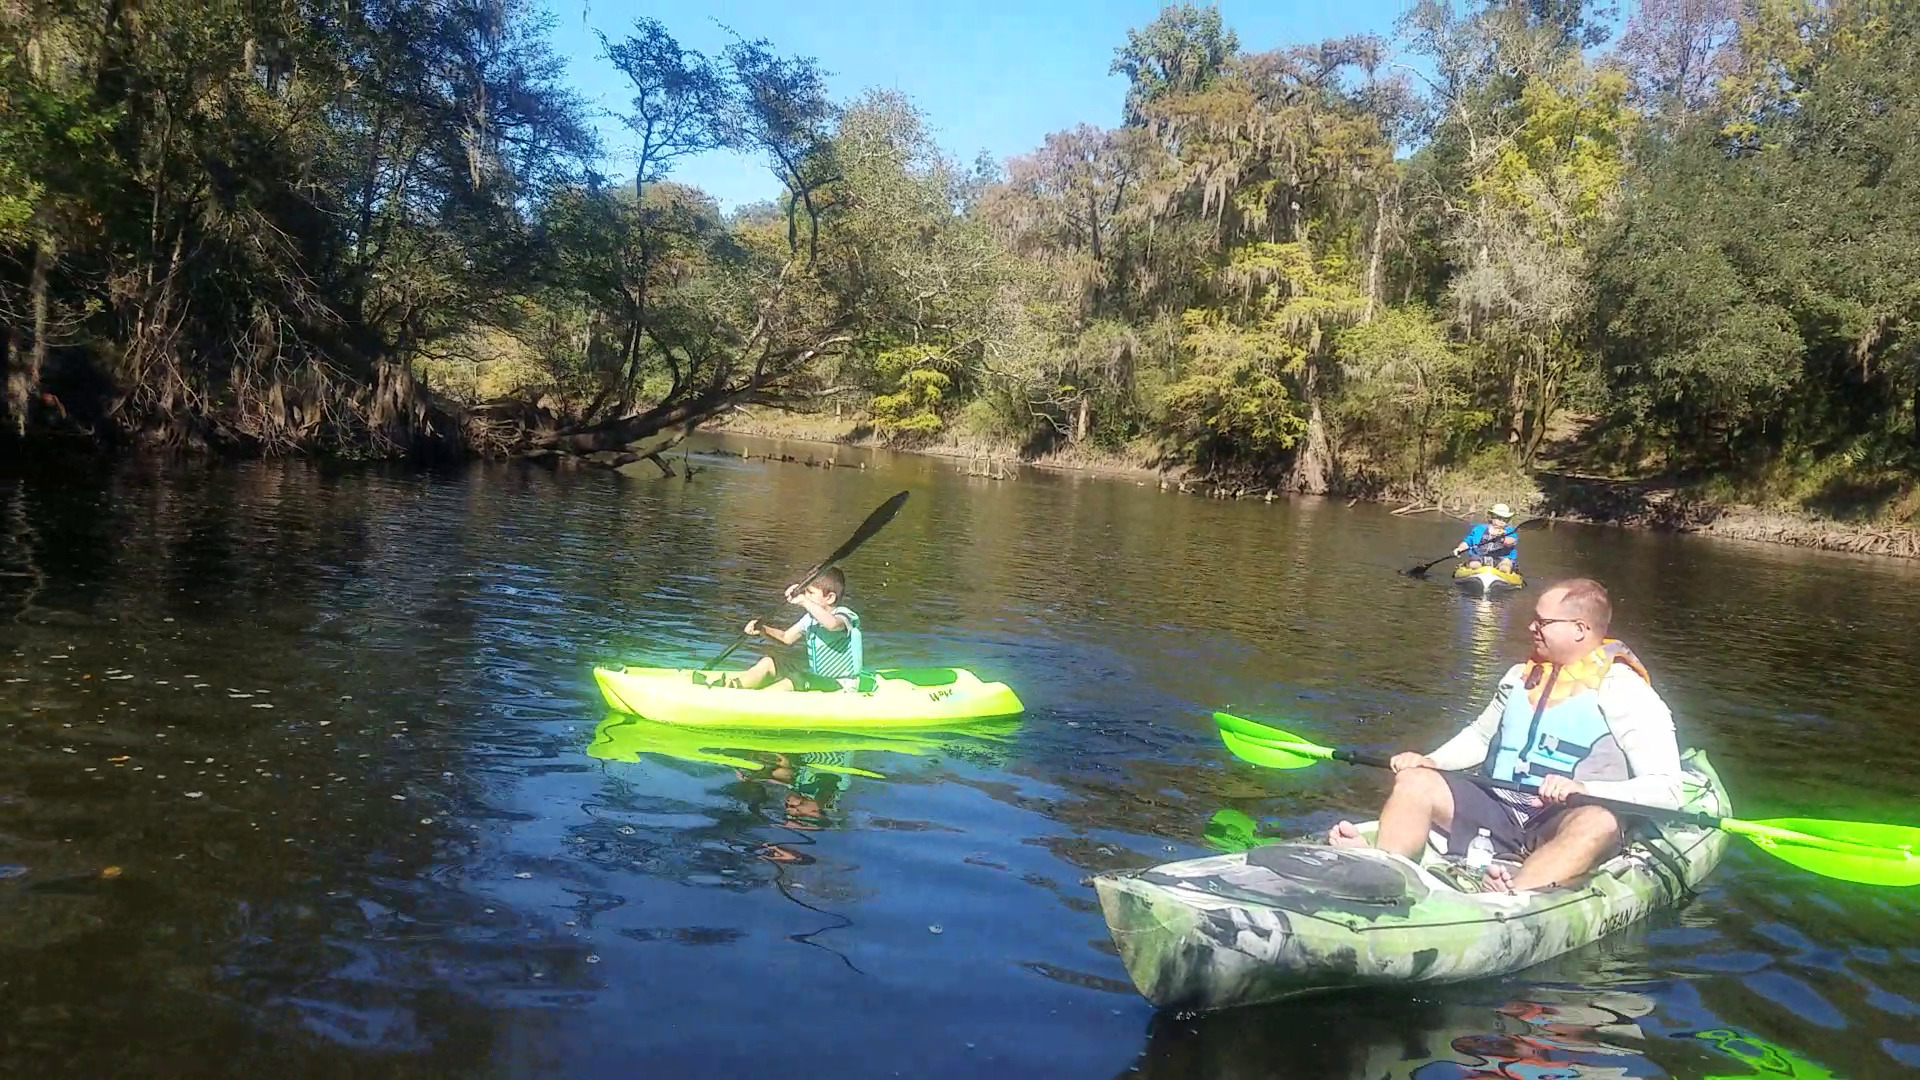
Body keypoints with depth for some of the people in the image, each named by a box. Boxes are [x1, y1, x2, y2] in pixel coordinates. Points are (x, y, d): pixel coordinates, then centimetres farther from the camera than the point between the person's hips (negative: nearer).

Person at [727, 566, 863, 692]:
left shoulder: (844, 615, -17)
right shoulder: (811, 617, 9)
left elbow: (831, 624, -44)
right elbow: (786, 638, 18)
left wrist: (804, 601, -43)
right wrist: (763, 631, -2)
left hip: (839, 683, -9)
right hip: (815, 677, 9)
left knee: (793, 680, -32)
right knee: (768, 663, 1)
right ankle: (729, 687, -11)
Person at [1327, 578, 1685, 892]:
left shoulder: (1625, 691, -3)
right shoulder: (1521, 676, 17)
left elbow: (1666, 789, -11)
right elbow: (1480, 736, 31)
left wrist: (1582, 789, -28)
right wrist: (1429, 760, 10)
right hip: (1498, 811, 6)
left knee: (1599, 823, -37)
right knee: (1414, 781, -12)